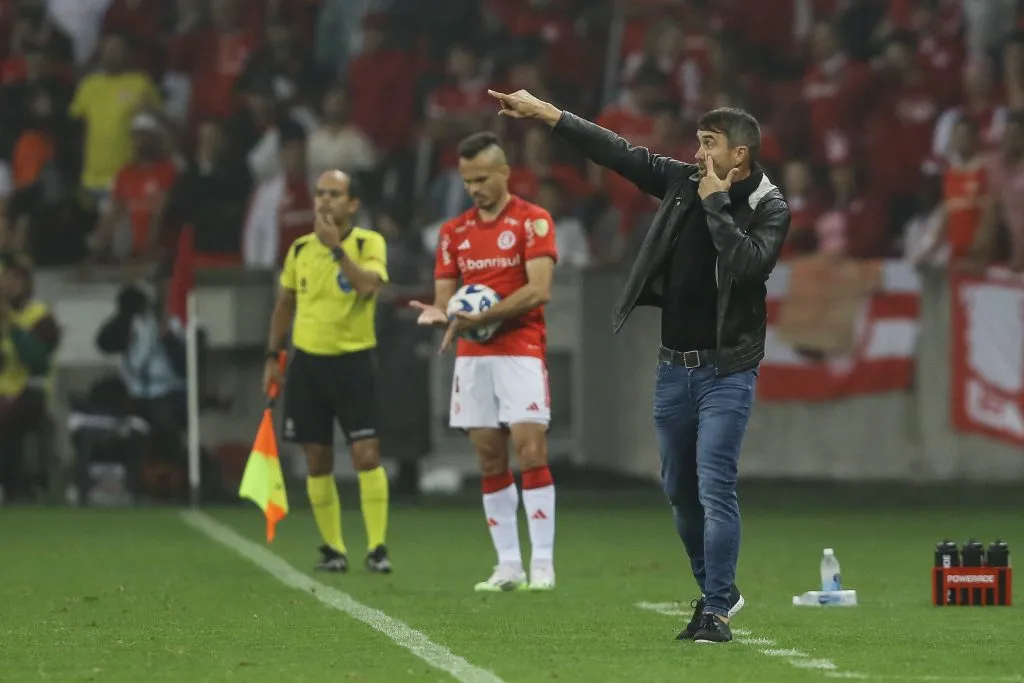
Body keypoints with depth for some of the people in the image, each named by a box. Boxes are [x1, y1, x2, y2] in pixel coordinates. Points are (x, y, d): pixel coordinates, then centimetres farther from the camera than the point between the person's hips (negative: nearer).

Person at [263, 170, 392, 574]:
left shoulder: (368, 244, -5)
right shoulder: (300, 249, 7)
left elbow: (370, 285, -25)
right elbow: (285, 303, 17)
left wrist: (337, 247, -29)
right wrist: (273, 357, 14)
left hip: (353, 361, -4)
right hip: (307, 361, 4)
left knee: (366, 454, -11)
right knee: (317, 461, 5)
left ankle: (377, 548, -5)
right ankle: (333, 549, 14)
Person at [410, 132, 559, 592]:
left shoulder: (532, 221, -3)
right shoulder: (454, 232, 13)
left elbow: (539, 289, -13)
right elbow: (446, 295, 12)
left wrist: (482, 316, -20)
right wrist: (438, 312, -13)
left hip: (521, 351, -5)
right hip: (472, 357, 5)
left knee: (530, 453, -11)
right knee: (490, 462, 3)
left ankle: (542, 563, -10)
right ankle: (508, 565, 7)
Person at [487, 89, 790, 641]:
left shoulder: (768, 208, -9)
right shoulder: (683, 182, 5)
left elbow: (746, 263, -26)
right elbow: (620, 153, 8)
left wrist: (715, 201, -20)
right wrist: (545, 113, 7)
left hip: (726, 368, -6)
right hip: (674, 364, 6)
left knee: (715, 488, -13)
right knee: (679, 491, 12)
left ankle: (717, 613, -10)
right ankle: (716, 591, 27)